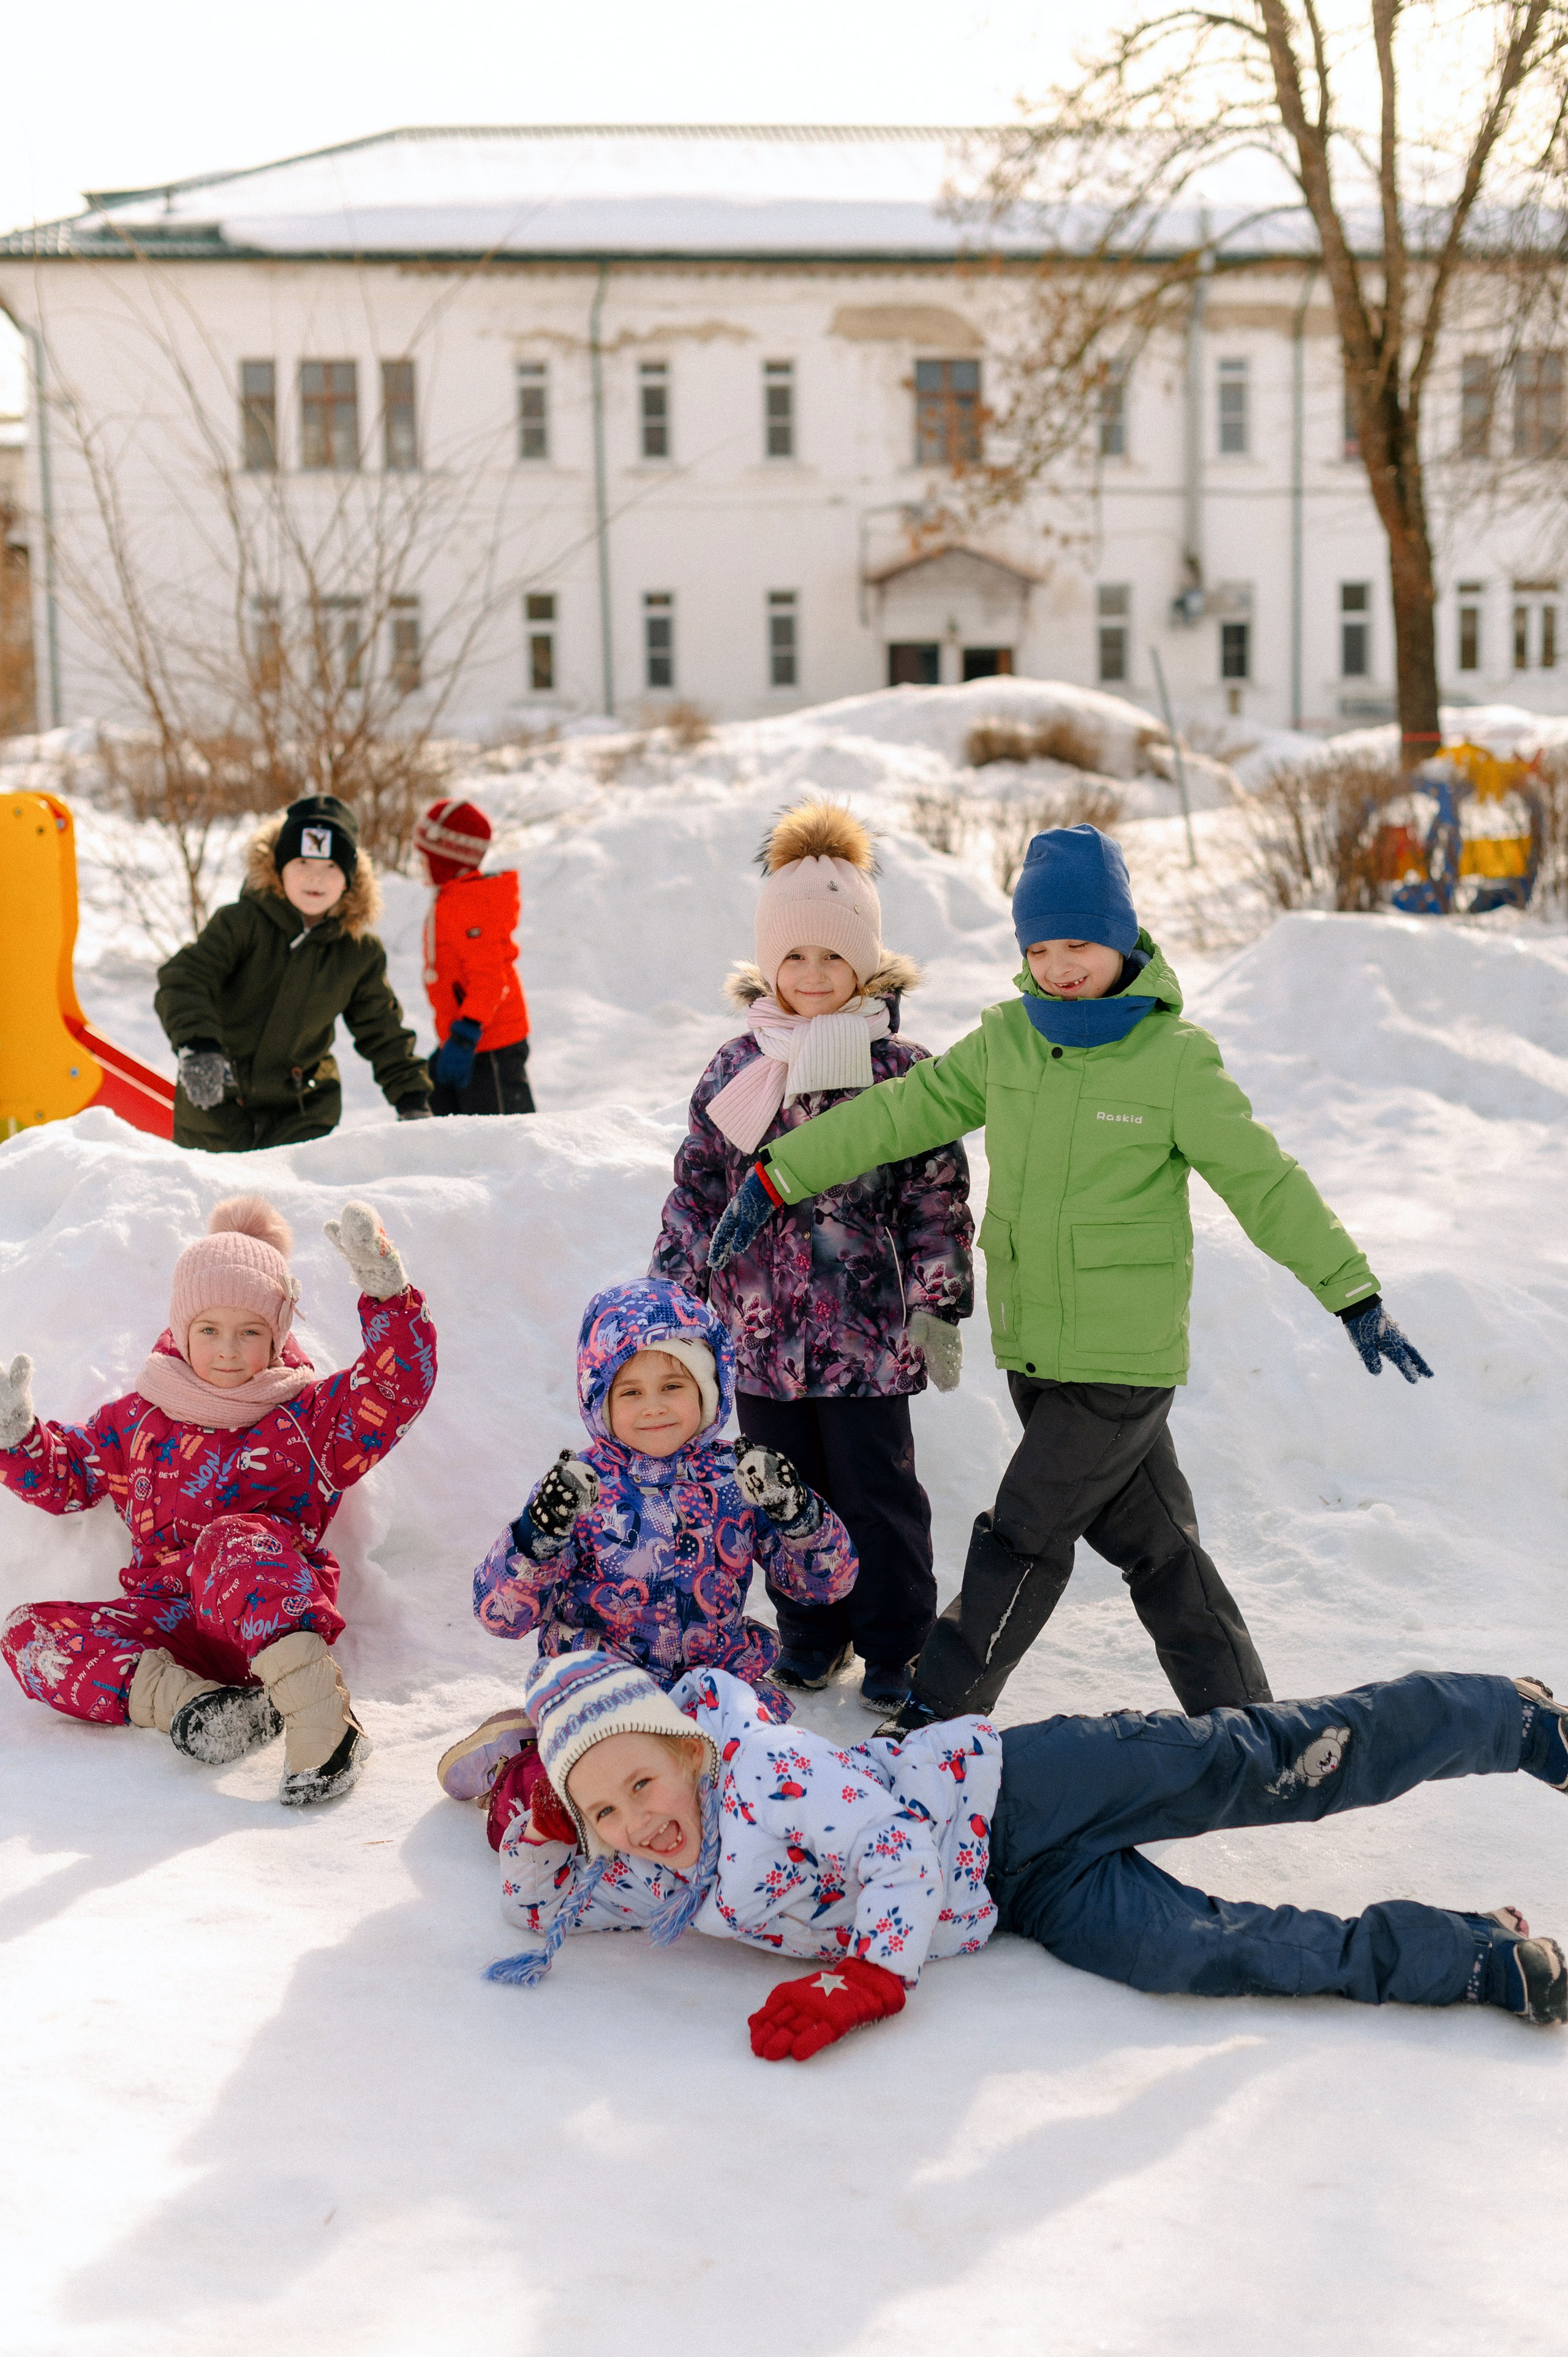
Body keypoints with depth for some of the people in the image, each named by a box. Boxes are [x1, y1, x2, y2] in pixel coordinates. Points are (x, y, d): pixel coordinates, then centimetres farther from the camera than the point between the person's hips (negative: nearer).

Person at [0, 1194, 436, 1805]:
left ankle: (318, 1713, -51)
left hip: (276, 1619, -4)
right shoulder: (138, 1422, 17)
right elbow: (62, 1475, 23)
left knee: (234, 1540, -38)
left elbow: (399, 1385, -6)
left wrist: (384, 1291, -18)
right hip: (168, 1626, 4)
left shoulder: (310, 1417, 8)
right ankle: (181, 1701, -36)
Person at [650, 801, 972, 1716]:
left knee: (877, 1493, 3)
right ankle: (810, 1634, 28)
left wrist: (941, 1306, -4)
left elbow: (939, 1196, -1)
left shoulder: (902, 1070, -2)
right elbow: (699, 1187, 11)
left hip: (869, 1329, -3)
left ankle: (898, 1647, 17)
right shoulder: (737, 1069, 6)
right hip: (761, 1328, 3)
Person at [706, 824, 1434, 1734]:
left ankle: (940, 1716, 12)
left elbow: (1265, 1182, -5)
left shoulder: (1176, 1054, -8)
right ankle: (1240, 1721, 22)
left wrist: (1356, 1296, -7)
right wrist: (778, 1179, 5)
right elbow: (902, 1113, 8)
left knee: (1024, 1539, -2)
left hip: (1125, 1358, -5)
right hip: (1032, 1348, 5)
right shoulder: (1005, 1038, 5)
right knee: (1152, 1543, 11)